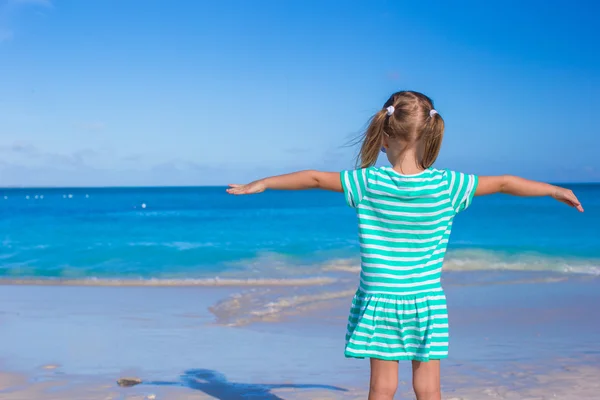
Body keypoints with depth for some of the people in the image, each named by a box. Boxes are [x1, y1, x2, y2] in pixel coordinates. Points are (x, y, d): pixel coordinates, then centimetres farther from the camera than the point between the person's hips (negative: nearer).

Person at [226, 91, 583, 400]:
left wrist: (262, 183, 13)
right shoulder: (447, 184, -9)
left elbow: (314, 178, 0)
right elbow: (506, 183, 2)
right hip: (427, 302, 0)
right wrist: (555, 190, 17)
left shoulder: (368, 182, -9)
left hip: (379, 301, 0)